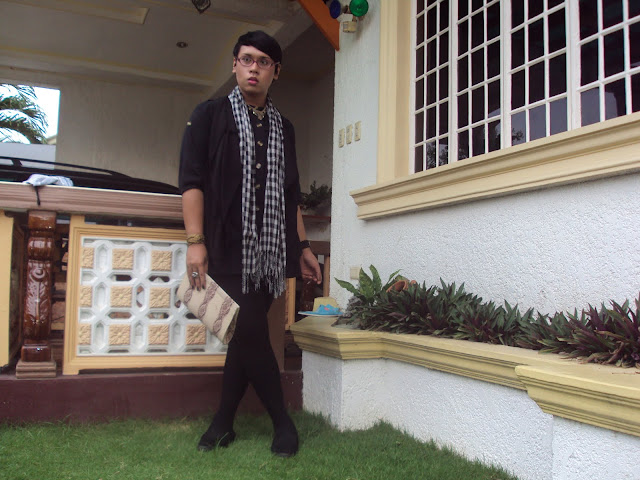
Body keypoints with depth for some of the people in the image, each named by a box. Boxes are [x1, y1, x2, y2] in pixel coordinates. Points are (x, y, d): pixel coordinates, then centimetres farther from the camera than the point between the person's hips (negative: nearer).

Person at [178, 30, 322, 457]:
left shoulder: (283, 128, 18)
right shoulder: (210, 115, 5)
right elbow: (191, 180, -4)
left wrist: (303, 246, 14)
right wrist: (195, 241, -13)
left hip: (271, 251, 4)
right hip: (229, 248, -4)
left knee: (247, 335, 5)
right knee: (252, 333, -6)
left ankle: (224, 421, 19)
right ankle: (283, 422, 10)